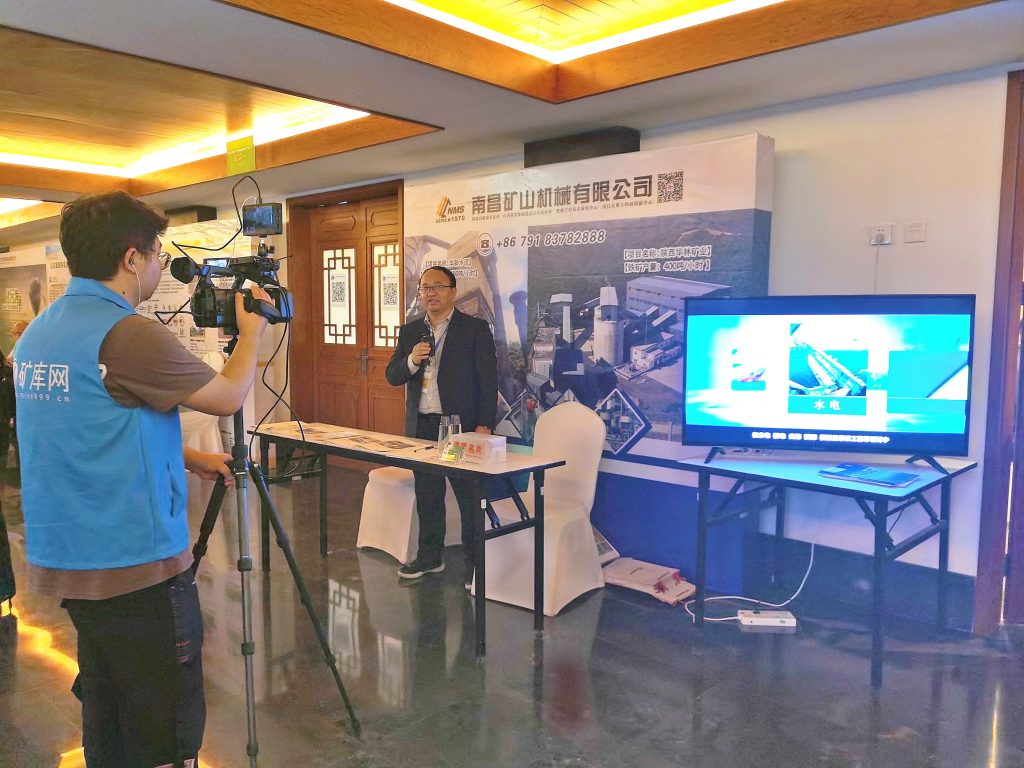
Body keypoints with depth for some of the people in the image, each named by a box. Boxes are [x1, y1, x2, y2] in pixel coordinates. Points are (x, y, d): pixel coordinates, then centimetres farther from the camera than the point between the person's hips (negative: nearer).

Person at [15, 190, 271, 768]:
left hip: (67, 562, 9)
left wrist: (191, 459, 19)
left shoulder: (38, 334, 8)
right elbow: (228, 397, -10)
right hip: (136, 567, -9)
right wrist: (252, 331, 6)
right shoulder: (127, 334, -20)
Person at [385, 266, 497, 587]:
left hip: (461, 425, -5)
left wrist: (484, 425, -12)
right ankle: (429, 557, 29)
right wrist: (412, 360, -13)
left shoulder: (475, 329, -3)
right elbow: (392, 377, 8)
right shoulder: (410, 331, 11)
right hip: (421, 425, 5)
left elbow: (488, 380, -6)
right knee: (427, 496, 15)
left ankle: (476, 562, 13)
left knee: (470, 497, 1)